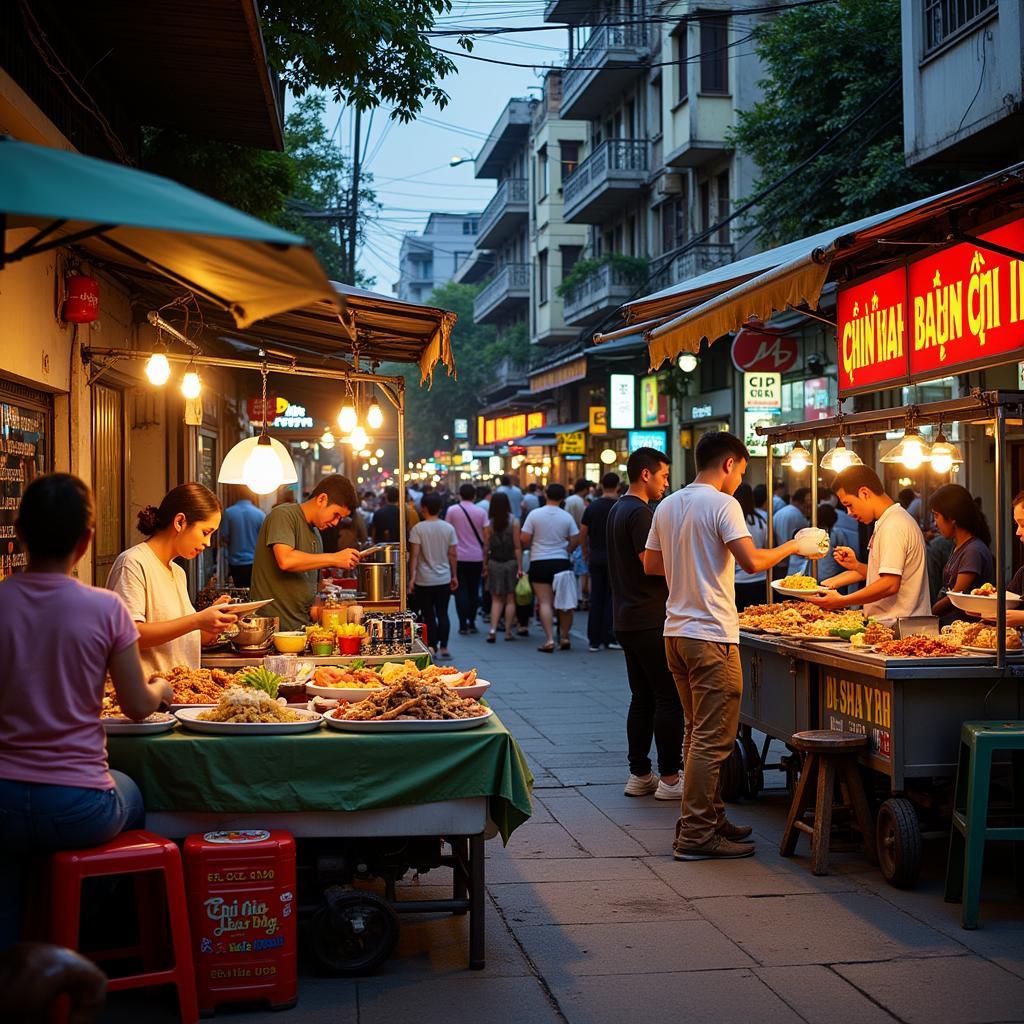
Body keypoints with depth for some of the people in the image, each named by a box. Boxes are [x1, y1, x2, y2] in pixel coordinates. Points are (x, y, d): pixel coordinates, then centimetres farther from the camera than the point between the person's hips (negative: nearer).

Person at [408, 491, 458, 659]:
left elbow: (414, 555, -13)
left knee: (429, 615, 4)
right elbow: (453, 554, 3)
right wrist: (454, 576, 11)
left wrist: (412, 577, -10)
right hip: (444, 579, 3)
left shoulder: (418, 528, -9)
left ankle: (432, 647, 3)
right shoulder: (449, 528, 1)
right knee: (443, 614, 10)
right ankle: (443, 647, 10)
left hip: (424, 580, -3)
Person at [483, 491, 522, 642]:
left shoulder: (489, 524, -3)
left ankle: (493, 630, -7)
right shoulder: (514, 522, -6)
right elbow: (517, 547, -7)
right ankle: (508, 631, 6)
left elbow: (486, 547, -2)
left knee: (496, 599, 7)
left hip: (494, 563, 1)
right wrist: (520, 567, -5)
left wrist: (485, 566, 6)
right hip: (511, 562, -1)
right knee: (510, 599, 7)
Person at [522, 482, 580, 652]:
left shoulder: (534, 514, -6)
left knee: (545, 603, -2)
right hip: (561, 562, 2)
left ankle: (549, 639, -12)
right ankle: (565, 637, 17)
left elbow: (524, 538, -7)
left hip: (539, 562, -1)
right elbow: (575, 539, -1)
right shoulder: (567, 517, -2)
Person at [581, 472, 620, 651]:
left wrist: (585, 553, 15)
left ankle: (594, 641, 9)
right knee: (612, 598, 2)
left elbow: (582, 534, 4)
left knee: (596, 598, 7)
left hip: (596, 557, 3)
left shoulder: (592, 507, 4)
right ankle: (609, 638, -1)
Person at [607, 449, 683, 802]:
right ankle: (669, 778, -2)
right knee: (669, 698, -4)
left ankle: (639, 775, 17)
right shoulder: (640, 512, -15)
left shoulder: (617, 509, 17)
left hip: (627, 619, 10)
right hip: (650, 620, -10)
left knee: (643, 698, 13)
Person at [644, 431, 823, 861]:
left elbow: (651, 564, 19)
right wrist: (793, 546, -6)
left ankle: (710, 817, 26)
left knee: (698, 734, 18)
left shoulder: (667, 506, 12)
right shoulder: (722, 504, -12)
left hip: (676, 631, 9)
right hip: (711, 635, -9)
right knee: (712, 740, -4)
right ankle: (695, 836, -2)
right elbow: (752, 561, -21)